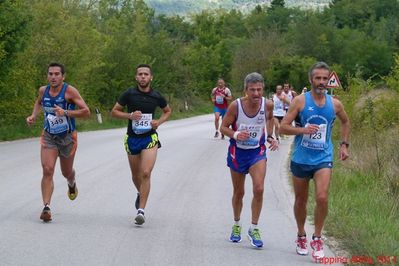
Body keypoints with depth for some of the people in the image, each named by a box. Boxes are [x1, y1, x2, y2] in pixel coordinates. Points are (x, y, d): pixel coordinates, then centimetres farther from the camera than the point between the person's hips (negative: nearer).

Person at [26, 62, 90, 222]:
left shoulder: (69, 91, -18)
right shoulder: (43, 90, -4)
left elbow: (86, 112, -21)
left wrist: (66, 112, -32)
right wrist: (33, 116, 4)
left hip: (68, 137, -2)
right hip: (48, 137, 2)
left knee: (66, 173, 17)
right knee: (47, 170, -17)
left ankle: (72, 184, 54)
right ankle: (46, 207, -18)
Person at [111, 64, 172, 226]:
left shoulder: (156, 96, -1)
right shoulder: (129, 94, -5)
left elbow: (168, 111, 17)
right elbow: (114, 112, 2)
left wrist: (159, 122, -2)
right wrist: (130, 115, -15)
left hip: (150, 138, -1)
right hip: (132, 138, 2)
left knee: (146, 173, -17)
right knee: (136, 175, 16)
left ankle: (141, 210, -15)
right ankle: (141, 194, 48)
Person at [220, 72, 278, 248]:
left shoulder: (267, 104, -14)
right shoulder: (236, 105, -21)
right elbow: (223, 127, -10)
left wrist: (270, 136, 1)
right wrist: (235, 134, -29)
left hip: (257, 151, 0)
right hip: (237, 151, 0)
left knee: (258, 189, -17)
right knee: (238, 192, 13)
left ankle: (254, 229, -2)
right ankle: (237, 225, 37)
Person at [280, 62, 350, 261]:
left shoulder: (335, 104, 1)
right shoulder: (300, 101, -7)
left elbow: (345, 122, 22)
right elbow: (283, 127, -10)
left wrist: (344, 144, 14)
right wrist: (303, 129, -25)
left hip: (323, 159, 0)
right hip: (301, 159, 0)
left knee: (322, 198, -17)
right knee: (301, 200, 13)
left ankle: (317, 239, -2)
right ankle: (301, 237, 33)